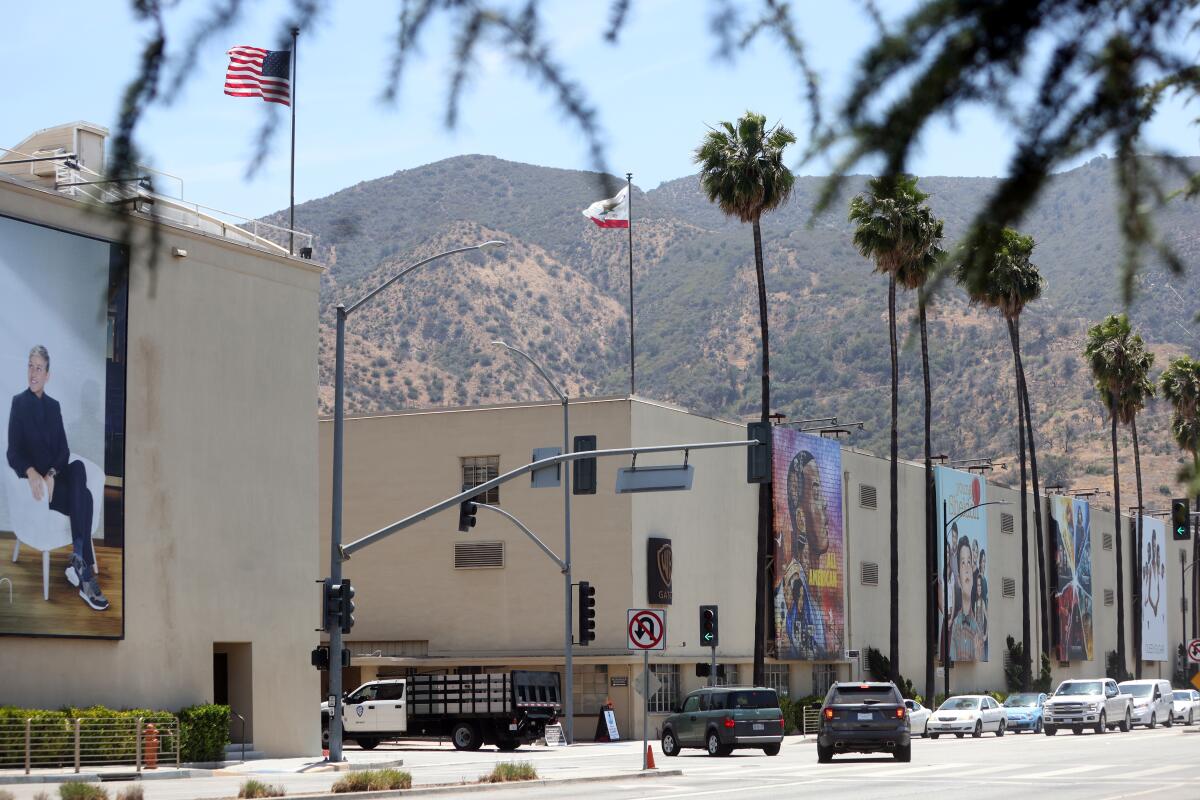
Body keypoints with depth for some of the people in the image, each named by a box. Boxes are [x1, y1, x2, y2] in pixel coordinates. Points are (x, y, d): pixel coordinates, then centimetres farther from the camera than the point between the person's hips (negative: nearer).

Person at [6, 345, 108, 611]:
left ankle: (78, 558, -34)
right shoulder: (18, 403, 0)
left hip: (56, 474, 4)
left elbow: (64, 448, 6)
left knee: (78, 468, -32)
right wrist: (32, 473, -26)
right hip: (34, 478, -4)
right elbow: (13, 452, -7)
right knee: (84, 499, -28)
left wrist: (52, 474, -14)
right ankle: (86, 577, -30)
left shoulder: (53, 405, 14)